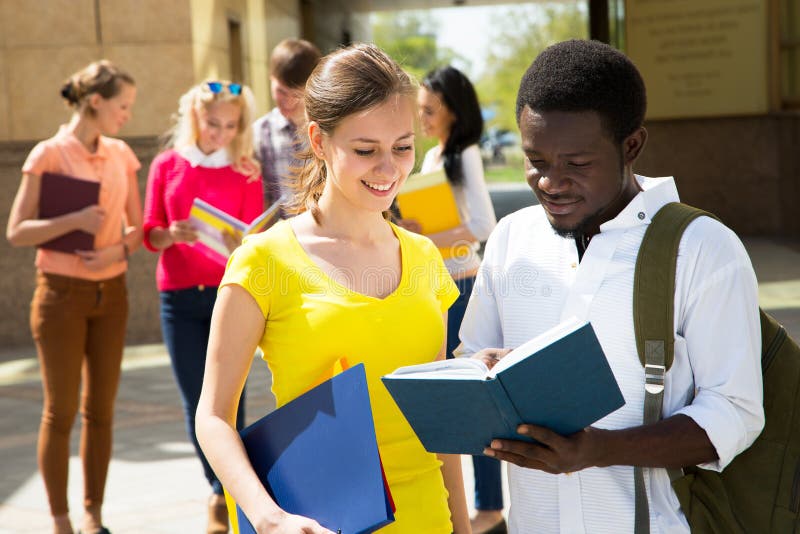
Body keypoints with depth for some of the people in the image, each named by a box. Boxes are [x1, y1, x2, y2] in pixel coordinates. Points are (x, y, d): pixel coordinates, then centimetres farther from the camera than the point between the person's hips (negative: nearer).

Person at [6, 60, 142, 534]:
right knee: (60, 411, 0)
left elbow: (139, 226, 10)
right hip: (62, 294, -5)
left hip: (110, 294, 5)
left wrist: (121, 250, -11)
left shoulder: (121, 155, 6)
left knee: (101, 409, 8)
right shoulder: (49, 154, -8)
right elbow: (17, 232, -11)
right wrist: (75, 220, -25)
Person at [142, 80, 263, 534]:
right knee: (195, 399, 5)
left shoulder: (246, 172, 3)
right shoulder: (166, 165, 6)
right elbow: (150, 232, 6)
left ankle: (225, 493, 3)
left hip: (231, 292, -2)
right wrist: (170, 235, -15)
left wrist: (241, 245, -21)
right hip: (179, 295, 2)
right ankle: (222, 488, 21)